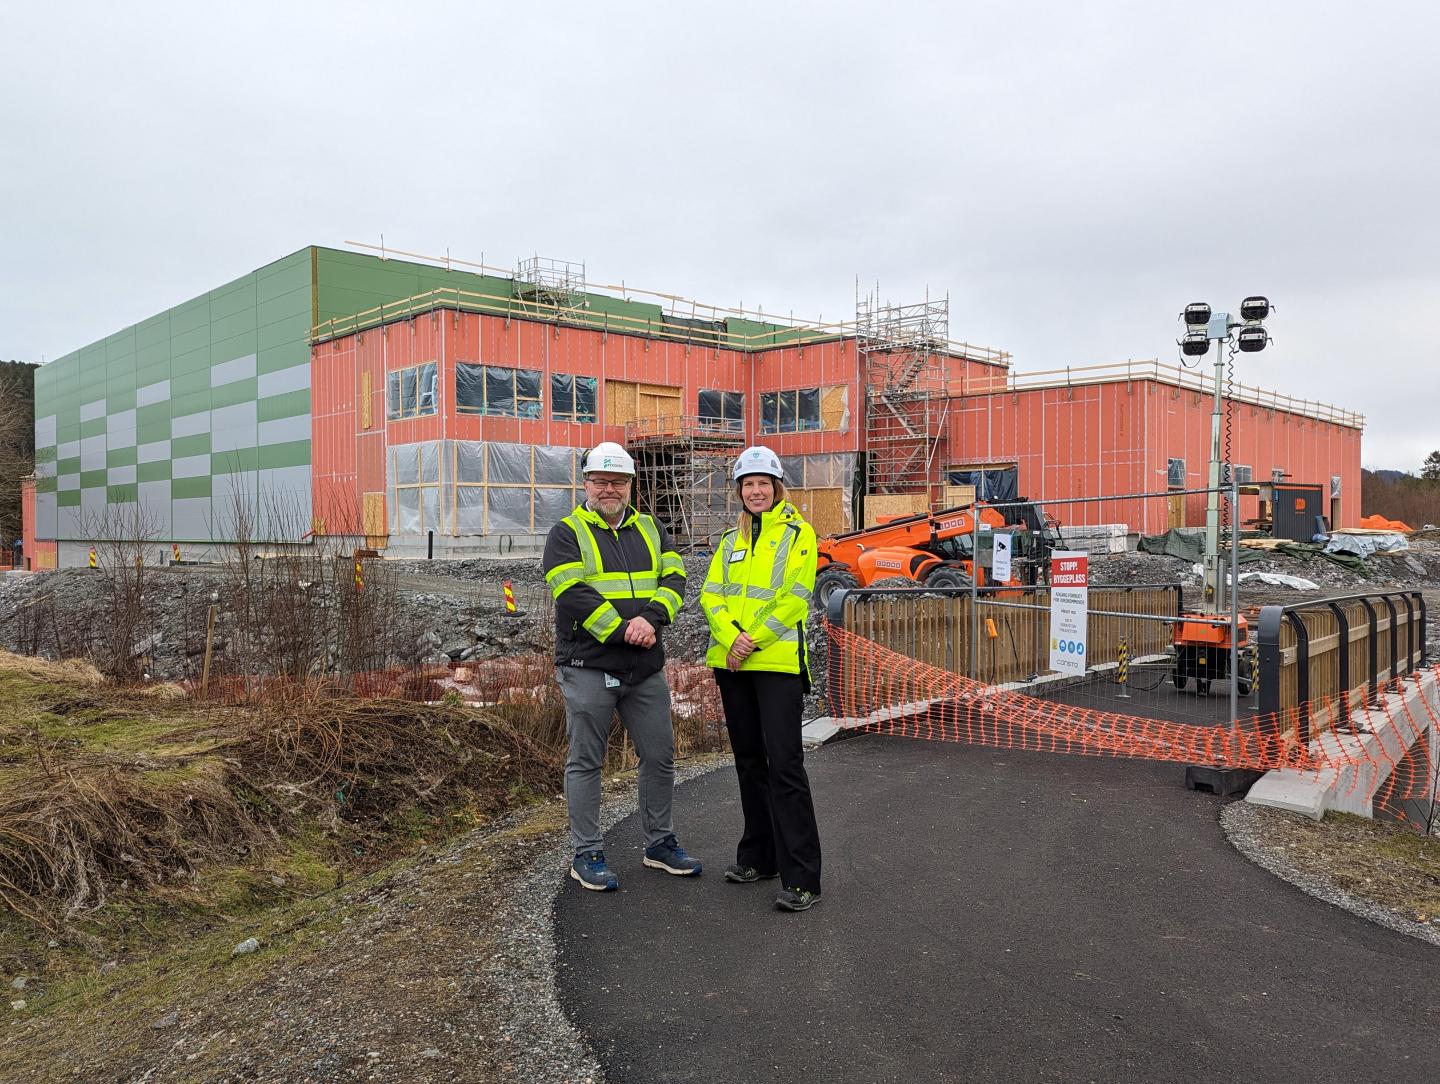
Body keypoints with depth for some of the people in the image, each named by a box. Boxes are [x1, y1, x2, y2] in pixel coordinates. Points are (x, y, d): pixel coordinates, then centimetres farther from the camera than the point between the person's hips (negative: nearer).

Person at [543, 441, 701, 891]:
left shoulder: (650, 530, 13)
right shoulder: (566, 533, -2)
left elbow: (674, 577, 0)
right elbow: (573, 594, -14)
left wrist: (650, 618, -18)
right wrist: (624, 630, -18)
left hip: (646, 668, 5)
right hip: (588, 667, -5)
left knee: (660, 755, 12)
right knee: (586, 761, 4)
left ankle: (660, 843, 28)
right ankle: (586, 855, 15)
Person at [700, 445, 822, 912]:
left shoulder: (798, 533, 0)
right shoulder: (731, 540, 16)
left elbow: (794, 598, -10)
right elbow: (711, 594, 6)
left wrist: (753, 639, -16)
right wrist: (731, 638, -12)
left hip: (777, 661, -6)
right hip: (732, 662, 6)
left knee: (784, 763, -11)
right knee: (749, 761, 14)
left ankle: (801, 877, -7)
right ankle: (759, 856, 27)